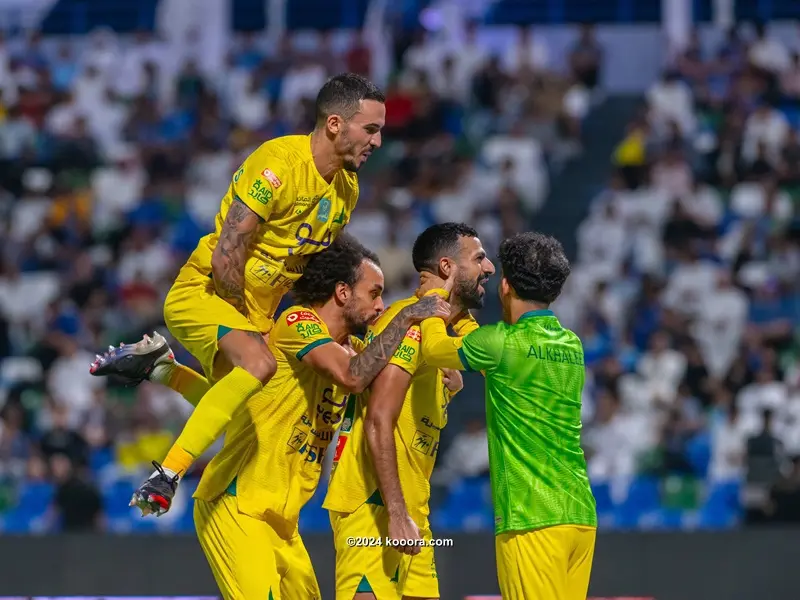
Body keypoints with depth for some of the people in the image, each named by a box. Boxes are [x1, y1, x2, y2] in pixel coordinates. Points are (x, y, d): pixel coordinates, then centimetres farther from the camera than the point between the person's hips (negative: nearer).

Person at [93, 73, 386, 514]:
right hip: (203, 292, -9)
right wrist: (250, 324, -15)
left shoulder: (347, 187, 4)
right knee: (259, 364, -35)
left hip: (257, 312, 9)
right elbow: (226, 259, -25)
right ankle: (168, 473, -31)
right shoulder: (279, 163, -23)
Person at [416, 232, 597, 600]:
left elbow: (434, 349, 10)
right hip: (581, 514, 7)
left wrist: (436, 297, 28)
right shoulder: (572, 345, 13)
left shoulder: (503, 343, -8)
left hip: (532, 518, -7)